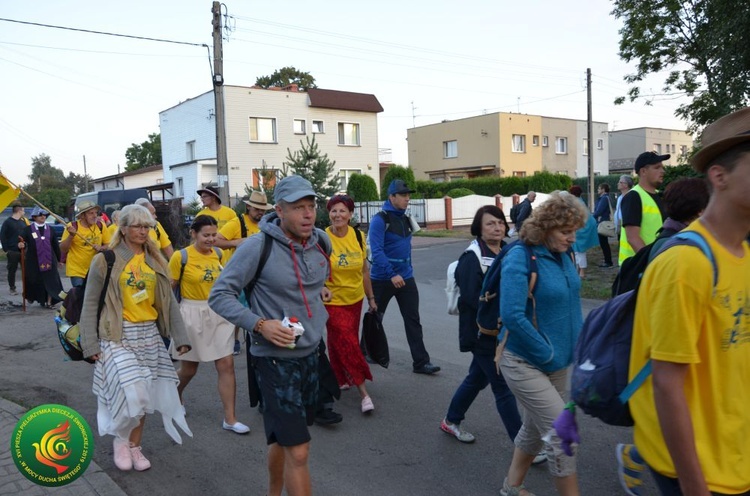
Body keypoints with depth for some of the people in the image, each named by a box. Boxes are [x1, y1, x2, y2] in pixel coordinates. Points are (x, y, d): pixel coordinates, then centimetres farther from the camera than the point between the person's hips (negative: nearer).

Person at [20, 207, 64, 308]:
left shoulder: (50, 229, 7)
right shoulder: (28, 229, -1)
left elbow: (56, 245, 10)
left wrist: (59, 259, 11)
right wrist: (21, 245, -29)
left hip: (49, 260, 1)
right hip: (34, 261, -1)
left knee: (50, 281, -2)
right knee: (35, 281, 10)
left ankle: (49, 302, 4)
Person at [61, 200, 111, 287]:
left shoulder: (101, 226, 0)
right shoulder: (72, 226, -9)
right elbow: (63, 249, -8)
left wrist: (101, 248, -14)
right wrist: (71, 235, -23)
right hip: (77, 271, -3)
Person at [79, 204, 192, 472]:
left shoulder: (156, 261, 8)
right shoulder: (105, 261, -4)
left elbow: (169, 301, 8)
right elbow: (90, 303, -3)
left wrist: (180, 336, 2)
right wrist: (90, 343, -8)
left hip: (150, 334, 5)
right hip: (118, 335, -4)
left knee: (144, 395, 9)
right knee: (131, 392, -14)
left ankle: (135, 446, 27)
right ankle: (120, 439, 14)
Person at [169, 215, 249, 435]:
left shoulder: (218, 254, 3)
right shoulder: (181, 256, -11)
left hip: (218, 314, 4)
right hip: (192, 315, -3)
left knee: (226, 364, -3)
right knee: (189, 368, 13)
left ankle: (230, 418, 5)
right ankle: (176, 395, 48)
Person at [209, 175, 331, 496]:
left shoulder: (321, 241, -1)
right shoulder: (258, 246, -19)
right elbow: (219, 296, -15)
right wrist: (260, 324, -25)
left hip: (311, 353, 6)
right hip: (275, 359, -6)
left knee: (284, 438, 23)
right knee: (298, 451, -6)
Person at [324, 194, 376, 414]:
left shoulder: (358, 236, -3)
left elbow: (364, 269, 6)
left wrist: (370, 297, 9)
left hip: (355, 299, 4)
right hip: (333, 301, -4)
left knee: (345, 343, 16)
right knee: (347, 344, -4)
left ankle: (342, 379, 37)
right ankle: (363, 391, 4)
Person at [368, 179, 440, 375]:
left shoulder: (405, 219, 9)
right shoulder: (380, 220, -15)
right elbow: (376, 251, -23)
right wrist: (392, 274, -29)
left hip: (405, 278, 6)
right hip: (383, 279, -6)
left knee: (413, 319, 1)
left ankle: (420, 362, 3)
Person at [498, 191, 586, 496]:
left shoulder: (563, 255, 3)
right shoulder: (520, 258, -20)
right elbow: (512, 316, -26)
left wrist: (577, 344, 6)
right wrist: (548, 354, -18)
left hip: (558, 361, 8)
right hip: (525, 363, -8)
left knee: (536, 428, 19)